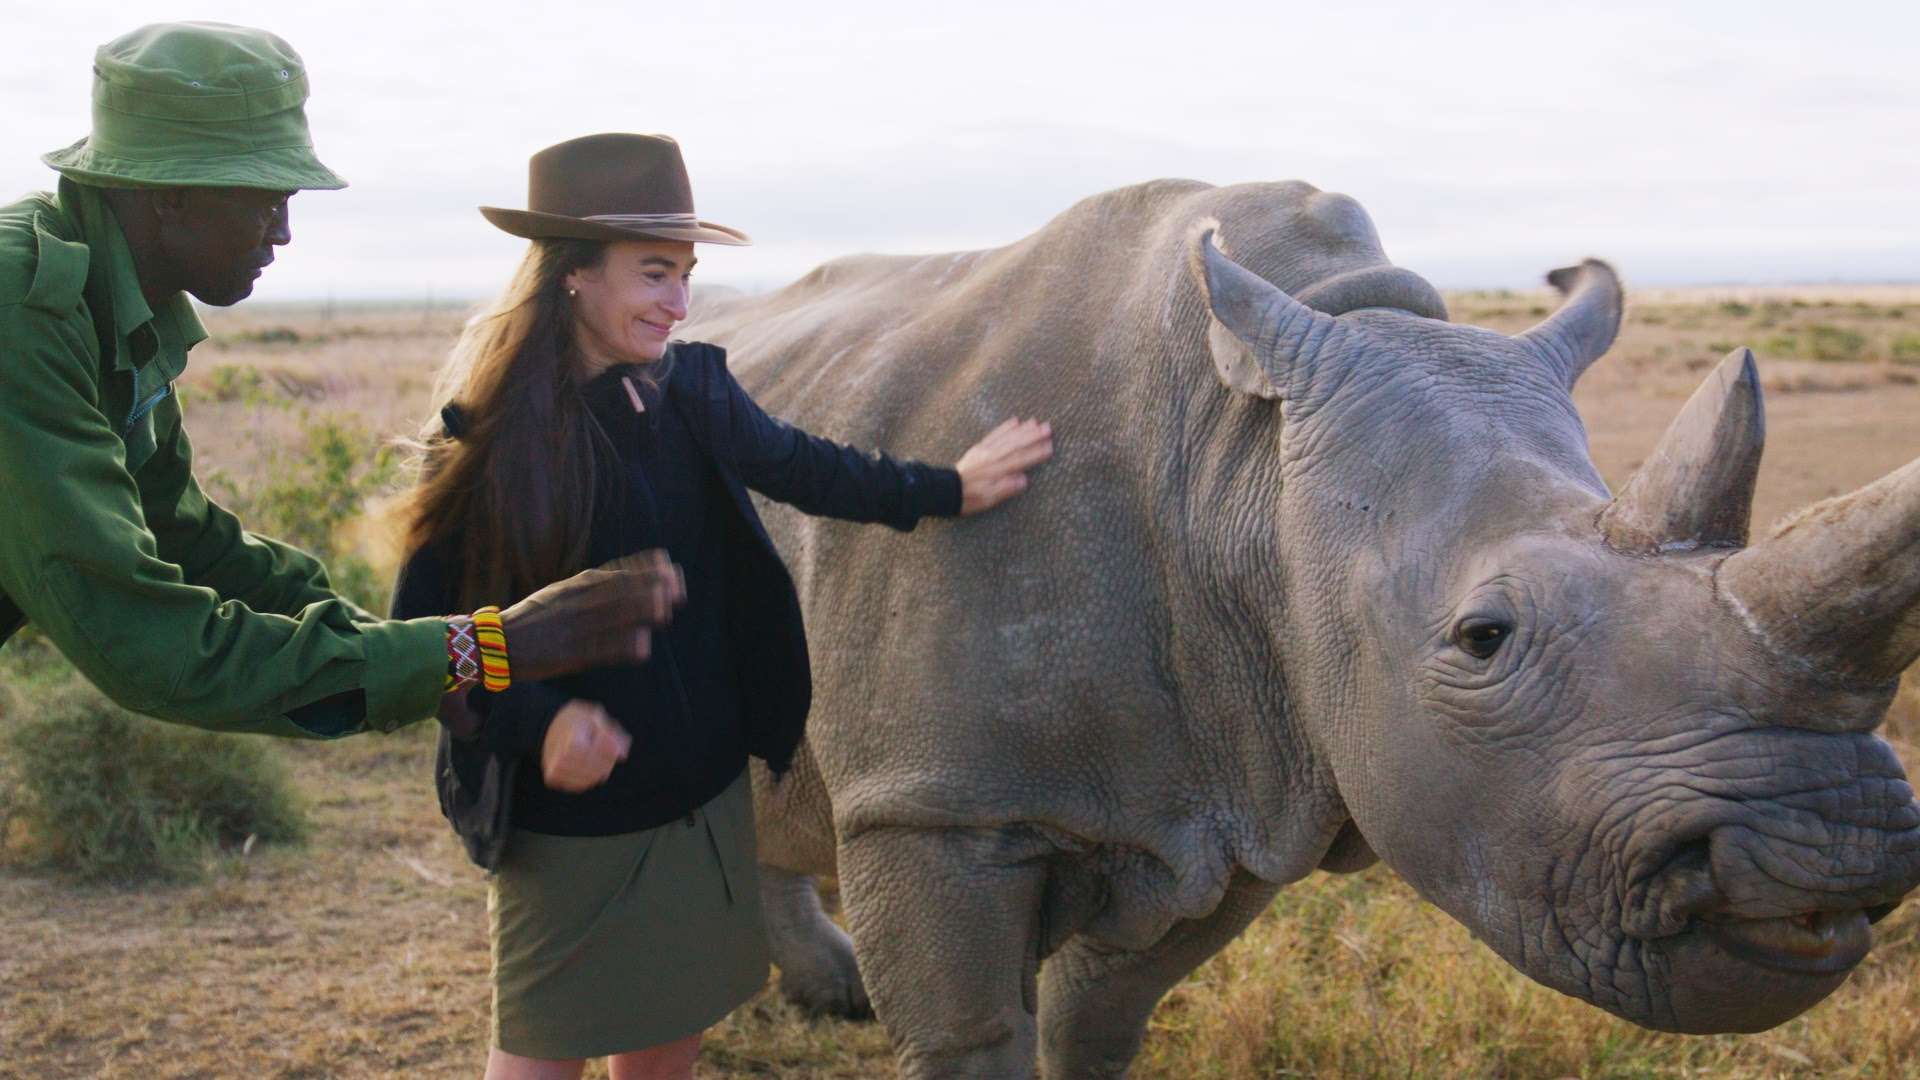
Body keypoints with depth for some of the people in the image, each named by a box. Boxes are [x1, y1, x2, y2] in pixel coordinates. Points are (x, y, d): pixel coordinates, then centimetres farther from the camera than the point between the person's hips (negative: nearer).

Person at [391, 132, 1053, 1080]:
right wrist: (538, 723, -27)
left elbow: (795, 464, -8)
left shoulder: (691, 389, -1)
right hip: (563, 815, -4)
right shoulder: (487, 433, -15)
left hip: (703, 793, 4)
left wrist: (946, 489, -17)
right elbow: (425, 626, -14)